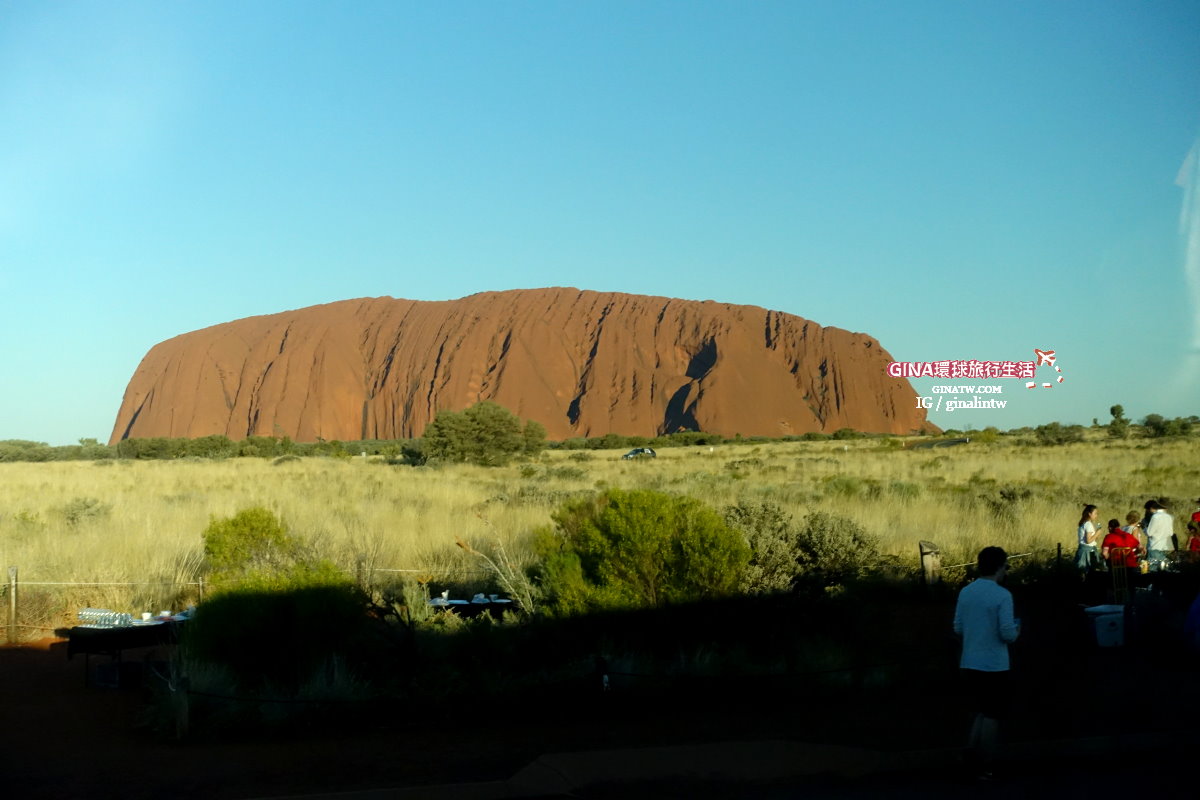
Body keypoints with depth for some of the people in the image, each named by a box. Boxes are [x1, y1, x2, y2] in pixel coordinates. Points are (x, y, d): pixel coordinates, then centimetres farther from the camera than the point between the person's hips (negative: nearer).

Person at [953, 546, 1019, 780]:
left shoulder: (965, 592, 4)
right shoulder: (1002, 595, -15)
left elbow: (958, 628, 8)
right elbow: (1007, 634, -16)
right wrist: (1016, 631, 5)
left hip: (969, 664, 5)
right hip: (994, 666, -5)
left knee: (980, 711, 21)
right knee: (992, 715, 7)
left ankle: (971, 749, 3)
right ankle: (985, 766, 10)